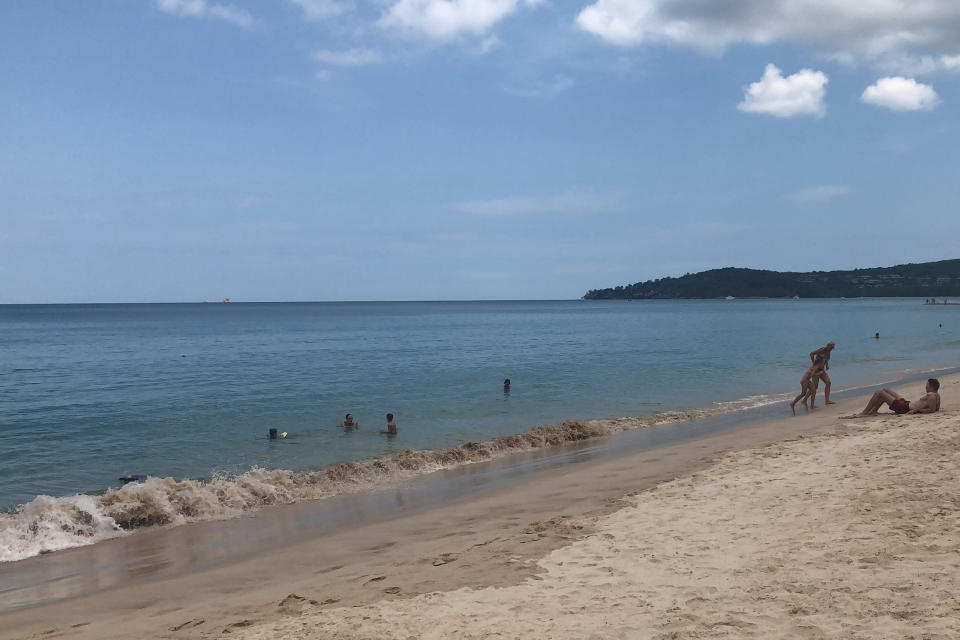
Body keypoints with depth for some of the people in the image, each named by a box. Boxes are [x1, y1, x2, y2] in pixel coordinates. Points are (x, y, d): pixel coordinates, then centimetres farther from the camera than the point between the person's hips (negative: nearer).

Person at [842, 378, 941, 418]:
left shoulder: (931, 395, -21)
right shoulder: (937, 395, 6)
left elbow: (932, 410, -29)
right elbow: (937, 408, 16)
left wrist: (917, 410, -26)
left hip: (904, 408, -11)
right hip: (907, 403, 11)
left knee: (878, 393, -6)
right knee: (886, 390, 23)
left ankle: (863, 413, 0)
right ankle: (874, 411, 18)